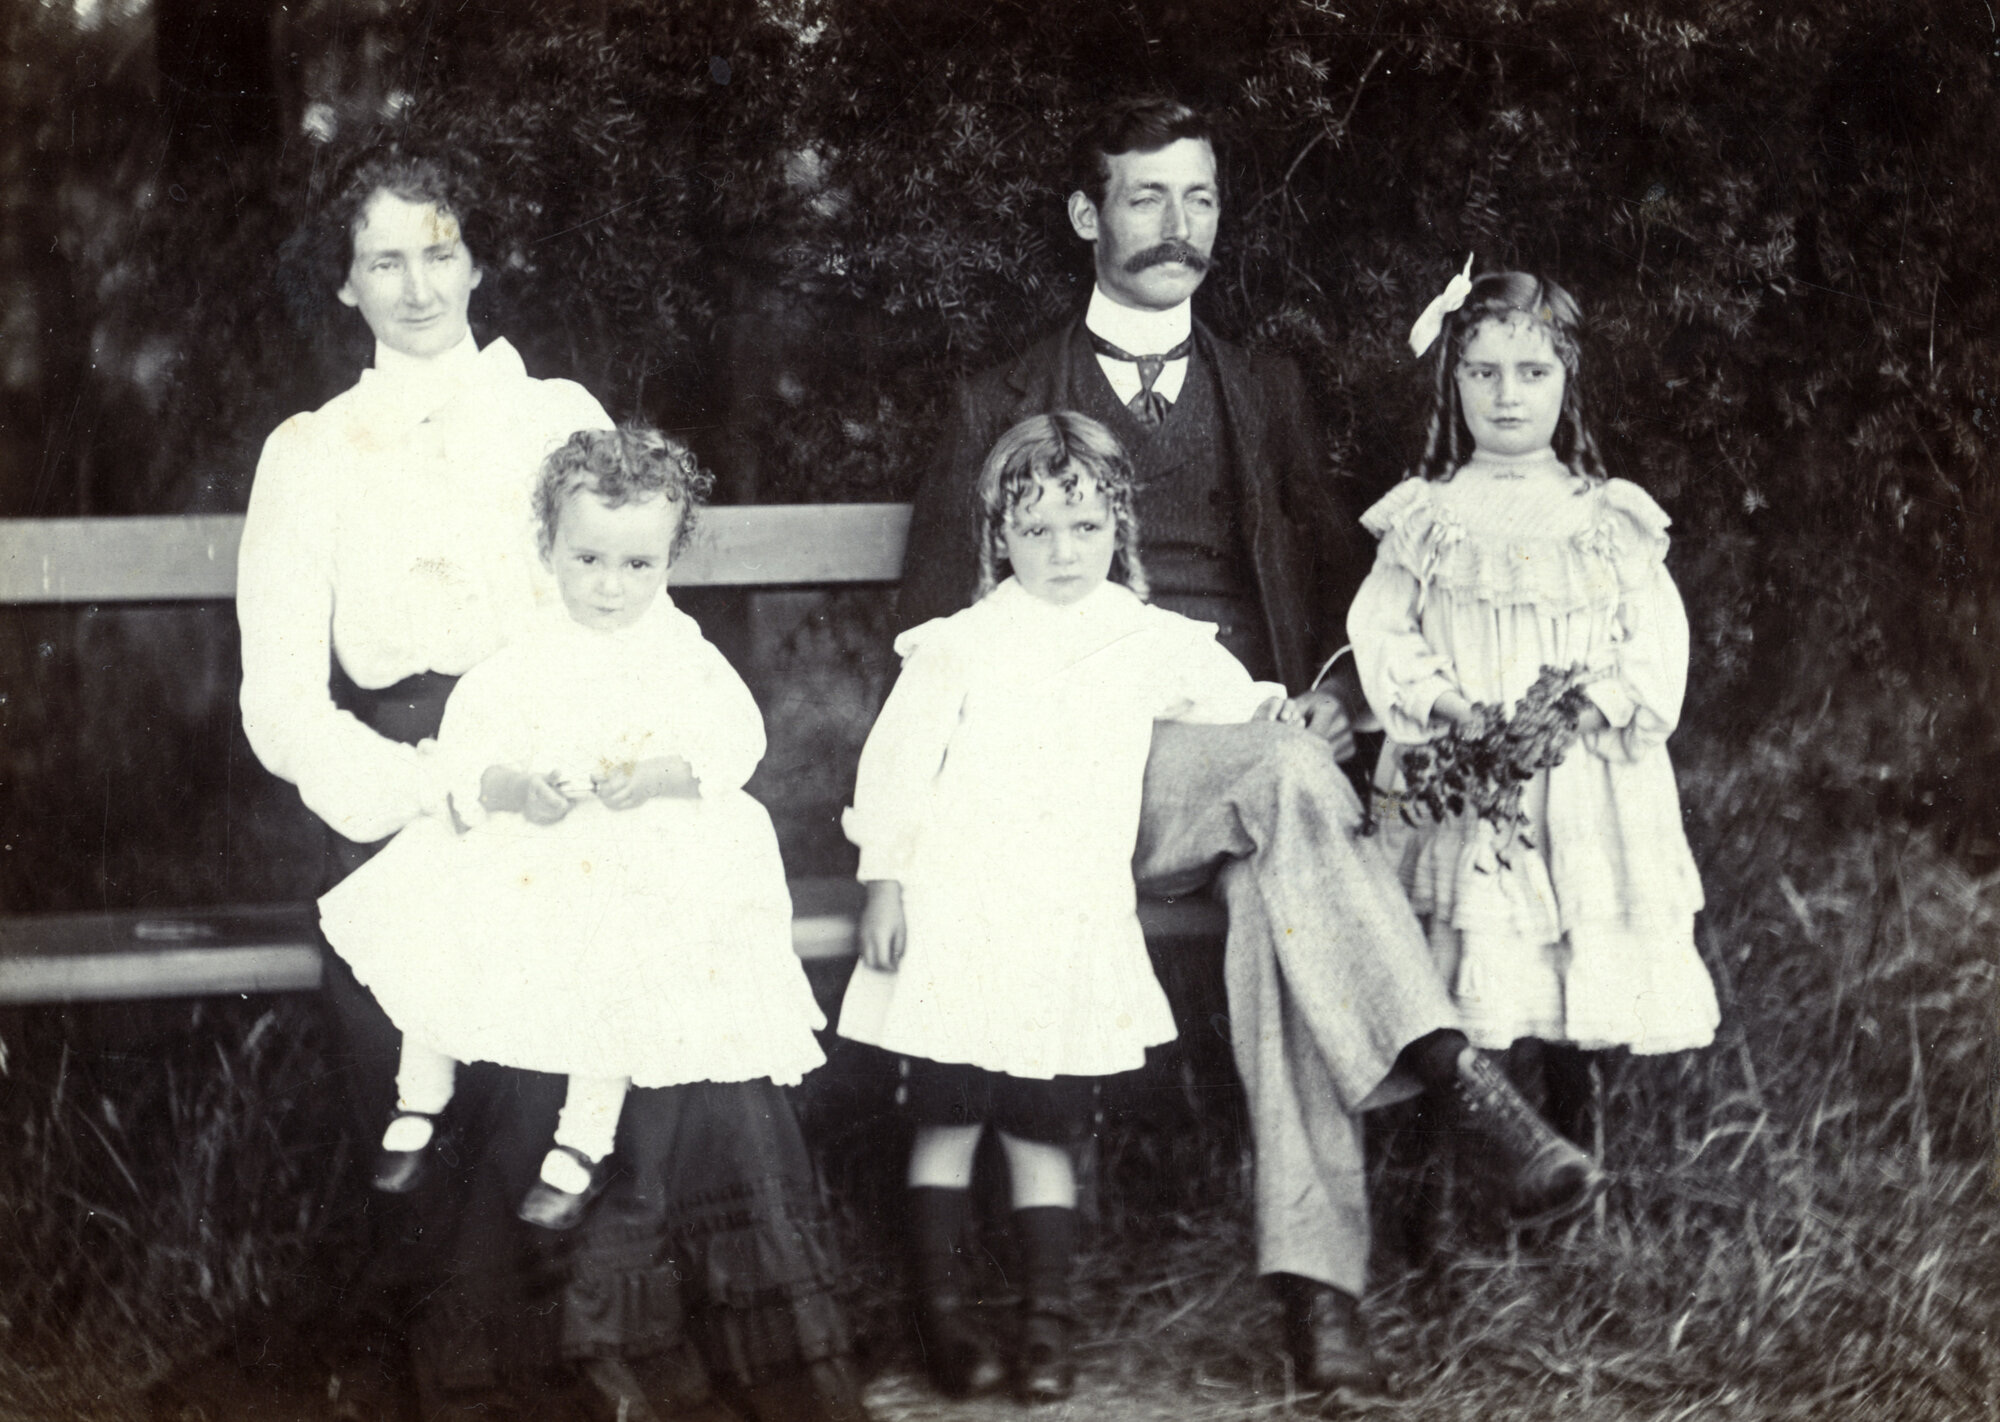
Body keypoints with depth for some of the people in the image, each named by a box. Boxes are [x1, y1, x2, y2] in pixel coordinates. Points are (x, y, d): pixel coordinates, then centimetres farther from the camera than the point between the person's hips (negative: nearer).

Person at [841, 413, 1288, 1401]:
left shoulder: (1150, 642, 6)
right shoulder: (961, 646, -3)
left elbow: (1232, 700, 23)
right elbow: (897, 765, -1)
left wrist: (1287, 711, 5)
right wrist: (883, 883, -2)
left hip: (1073, 929, 2)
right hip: (958, 920, -2)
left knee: (1043, 1132, 5)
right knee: (947, 1121, 3)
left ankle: (1046, 1321, 13)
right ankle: (940, 1312, 13)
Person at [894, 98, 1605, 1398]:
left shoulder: (1267, 396, 23)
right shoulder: (1005, 404, 14)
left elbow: (1341, 583, 23)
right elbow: (937, 621, 8)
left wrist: (1335, 693, 0)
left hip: (1254, 743, 2)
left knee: (1280, 885, -34)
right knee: (1286, 774, -36)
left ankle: (1319, 1281, -43)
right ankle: (1467, 1082, -45)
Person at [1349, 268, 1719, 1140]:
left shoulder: (1612, 520, 7)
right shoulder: (1426, 519, 6)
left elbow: (1658, 635, 3)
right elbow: (1379, 626, 2)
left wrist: (1601, 700, -13)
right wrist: (1438, 700, -13)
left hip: (1585, 774, 1)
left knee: (1581, 974, 1)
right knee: (1469, 962, -4)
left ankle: (1569, 1153, 13)